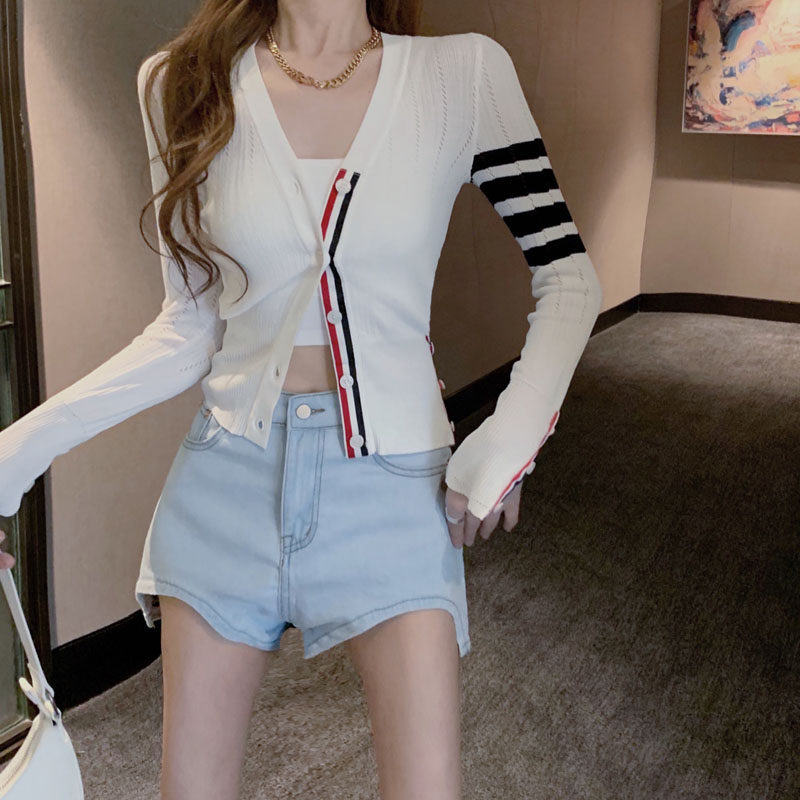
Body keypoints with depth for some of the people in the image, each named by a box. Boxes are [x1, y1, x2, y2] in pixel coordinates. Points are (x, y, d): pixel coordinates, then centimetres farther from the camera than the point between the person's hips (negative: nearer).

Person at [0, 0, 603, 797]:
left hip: (394, 483, -1)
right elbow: (191, 327, 1)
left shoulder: (465, 73, -6)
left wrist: (504, 444, -11)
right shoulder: (187, 83, -1)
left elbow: (568, 277, -1)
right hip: (229, 476, 2)